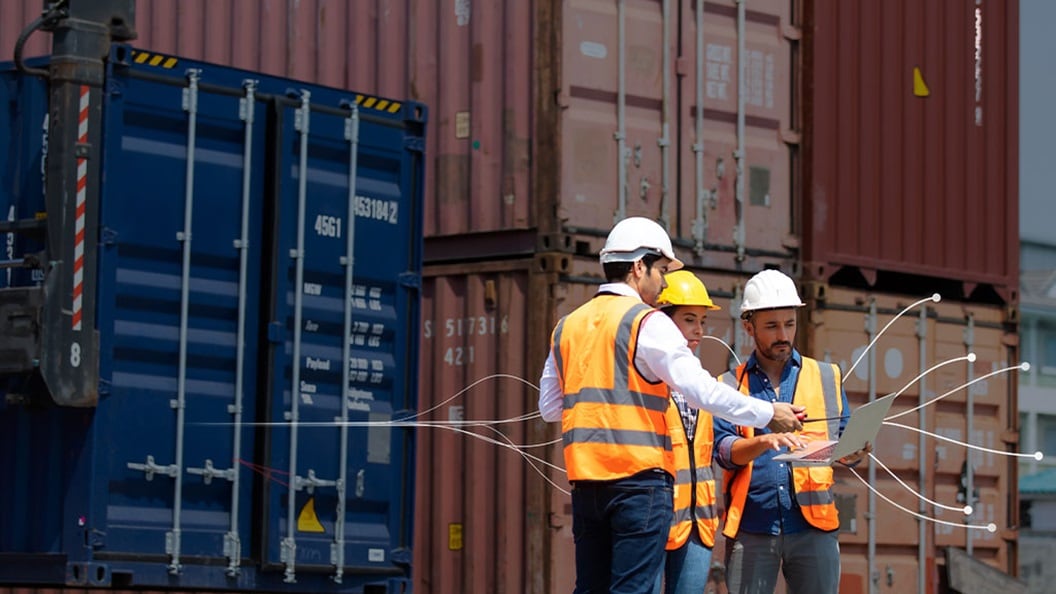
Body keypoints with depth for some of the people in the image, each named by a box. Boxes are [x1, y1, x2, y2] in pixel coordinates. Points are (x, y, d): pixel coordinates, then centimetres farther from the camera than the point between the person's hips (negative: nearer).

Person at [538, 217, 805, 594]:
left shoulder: (567, 327, 14)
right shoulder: (648, 323, -6)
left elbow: (549, 408, 18)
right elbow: (700, 389, -12)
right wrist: (768, 414, -5)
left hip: (585, 480, 6)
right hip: (639, 477, -6)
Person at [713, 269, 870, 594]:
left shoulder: (827, 377, 14)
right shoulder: (730, 385, 9)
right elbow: (724, 450, -3)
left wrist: (851, 453, -13)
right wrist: (765, 440, -23)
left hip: (814, 524, 1)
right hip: (751, 527, -1)